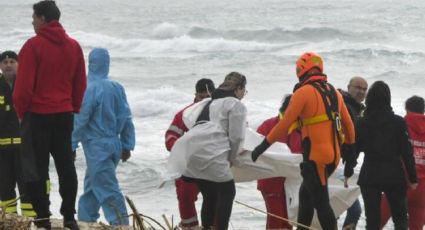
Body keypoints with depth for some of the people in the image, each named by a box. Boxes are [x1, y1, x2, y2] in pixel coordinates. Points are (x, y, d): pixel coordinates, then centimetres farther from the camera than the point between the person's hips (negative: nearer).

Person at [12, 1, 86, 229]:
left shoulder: (33, 46, -13)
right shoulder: (74, 47, 7)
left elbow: (24, 84, -13)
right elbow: (80, 84, 10)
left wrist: (21, 110, 0)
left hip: (38, 114, -5)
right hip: (65, 114, 5)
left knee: (36, 167, 0)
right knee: (66, 165, 11)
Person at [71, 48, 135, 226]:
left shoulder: (91, 89, -15)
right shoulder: (117, 88, 5)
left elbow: (80, 120, -14)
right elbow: (126, 119, 8)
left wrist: (71, 146, -7)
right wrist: (127, 145, 15)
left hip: (97, 147, -8)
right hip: (114, 144, 8)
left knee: (108, 190, -8)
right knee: (91, 186, 19)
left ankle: (121, 224, -15)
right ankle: (85, 222, 25)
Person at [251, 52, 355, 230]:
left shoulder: (304, 92, -9)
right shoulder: (333, 92, 13)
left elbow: (285, 123, -12)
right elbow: (348, 123, 19)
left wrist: (265, 144, -5)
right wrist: (351, 144, 35)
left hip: (315, 157, -8)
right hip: (334, 155, 8)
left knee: (321, 202, -5)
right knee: (305, 194, 21)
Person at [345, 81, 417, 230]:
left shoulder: (362, 123, -3)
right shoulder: (398, 122, -6)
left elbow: (354, 148, 4)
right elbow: (406, 151, -6)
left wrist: (348, 173, 17)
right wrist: (412, 178, 0)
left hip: (369, 176, 1)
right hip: (394, 175, -1)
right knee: (400, 217, 10)